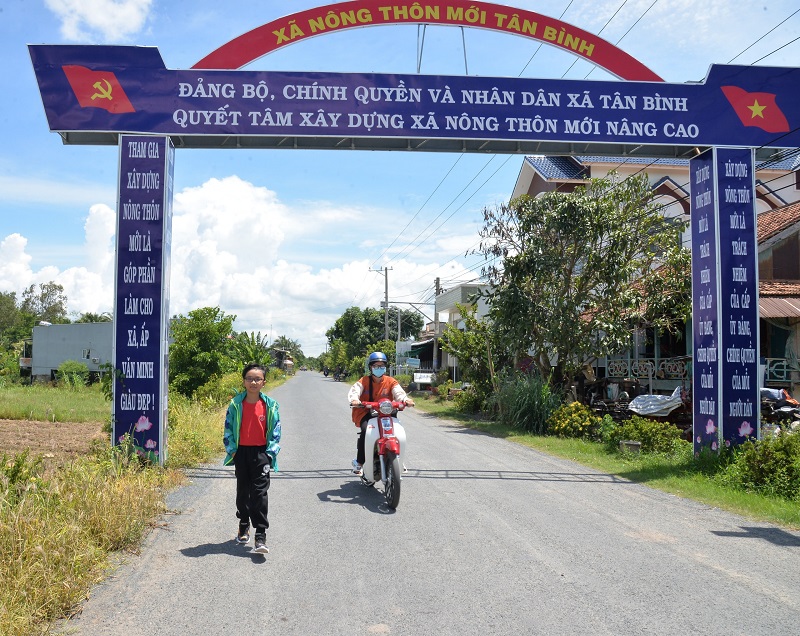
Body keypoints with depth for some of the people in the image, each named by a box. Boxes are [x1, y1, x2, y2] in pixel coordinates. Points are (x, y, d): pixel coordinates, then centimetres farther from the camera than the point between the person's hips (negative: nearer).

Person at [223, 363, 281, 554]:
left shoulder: (270, 405, -3)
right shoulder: (236, 404, -1)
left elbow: (275, 431, 1)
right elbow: (228, 428, 5)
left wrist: (270, 453, -5)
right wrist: (232, 450, -1)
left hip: (261, 453, -2)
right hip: (241, 452, 2)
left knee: (260, 492, -6)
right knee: (243, 491, 14)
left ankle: (260, 536, -5)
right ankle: (244, 526, 33)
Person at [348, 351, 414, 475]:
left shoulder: (391, 382, 6)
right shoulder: (364, 381, 3)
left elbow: (398, 392, -11)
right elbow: (354, 390, -14)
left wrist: (405, 399, -34)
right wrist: (354, 399, -38)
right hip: (366, 413, -2)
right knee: (366, 430, -30)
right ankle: (359, 462, -17)